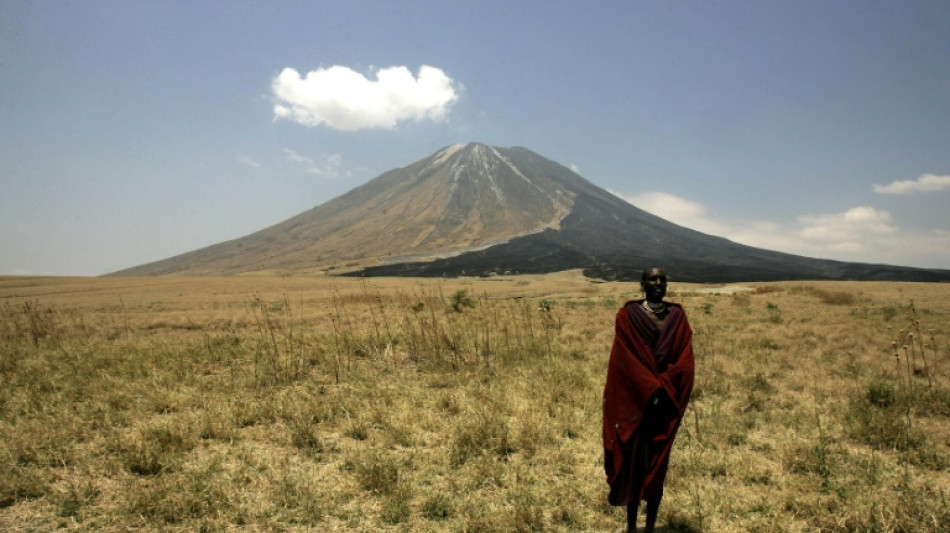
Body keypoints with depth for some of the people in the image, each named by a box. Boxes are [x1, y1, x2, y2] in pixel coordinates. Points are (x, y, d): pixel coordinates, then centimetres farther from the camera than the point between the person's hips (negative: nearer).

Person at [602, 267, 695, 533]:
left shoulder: (677, 316, 7)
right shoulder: (628, 315, -2)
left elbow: (685, 360, -1)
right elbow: (627, 361, -9)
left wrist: (662, 389, -12)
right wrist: (650, 389, -15)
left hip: (666, 403, 3)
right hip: (635, 401, -2)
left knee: (658, 464, 7)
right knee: (633, 461, 3)